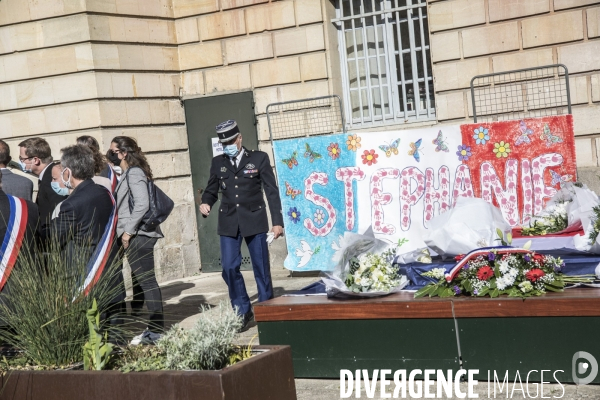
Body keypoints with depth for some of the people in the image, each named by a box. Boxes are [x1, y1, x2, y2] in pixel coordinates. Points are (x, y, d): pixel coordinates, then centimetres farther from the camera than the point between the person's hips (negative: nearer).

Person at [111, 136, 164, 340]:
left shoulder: (134, 173, -11)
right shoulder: (128, 173, 17)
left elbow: (142, 204, -21)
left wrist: (128, 231, -17)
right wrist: (126, 231, 13)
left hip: (137, 236, -10)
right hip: (135, 236, 10)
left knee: (146, 281, -7)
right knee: (140, 280, 15)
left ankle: (156, 329, -5)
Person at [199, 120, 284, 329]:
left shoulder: (259, 158, 2)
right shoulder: (217, 163, 9)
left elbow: (272, 191, 1)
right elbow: (211, 190, 16)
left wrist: (277, 221, -4)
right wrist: (206, 202, -7)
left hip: (255, 221, -2)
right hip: (229, 223, 2)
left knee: (261, 268, 4)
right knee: (229, 268, -3)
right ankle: (242, 311, 12)